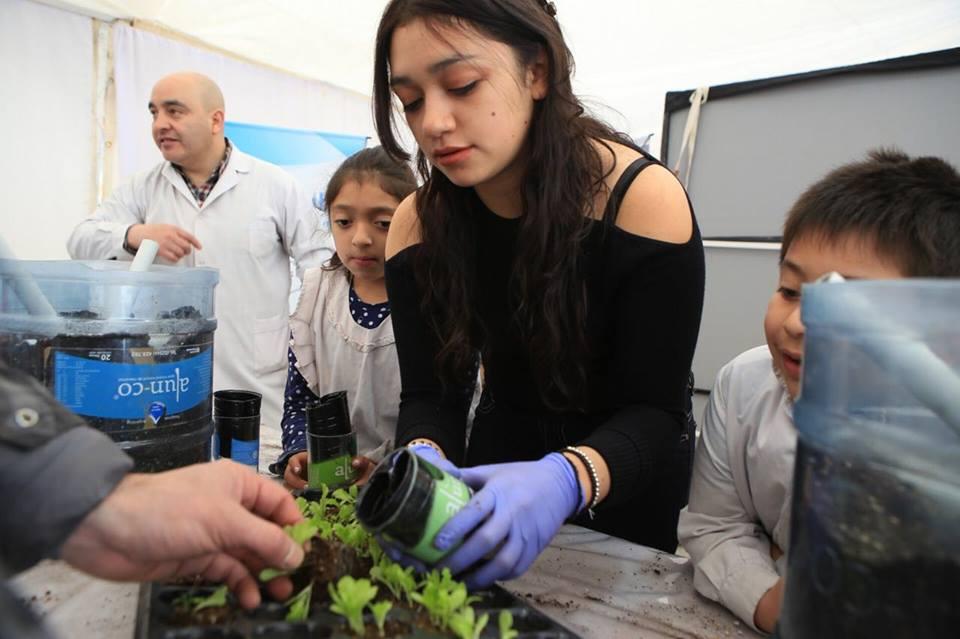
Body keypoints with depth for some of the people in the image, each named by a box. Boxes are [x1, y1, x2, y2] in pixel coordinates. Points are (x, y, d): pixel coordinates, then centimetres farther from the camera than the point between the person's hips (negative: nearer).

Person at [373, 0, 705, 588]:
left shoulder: (645, 199, -24)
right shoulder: (418, 225, -12)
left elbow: (655, 411, -23)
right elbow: (431, 393, -12)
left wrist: (566, 478, -43)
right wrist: (423, 459, -35)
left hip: (629, 491, -2)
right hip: (504, 457, 3)